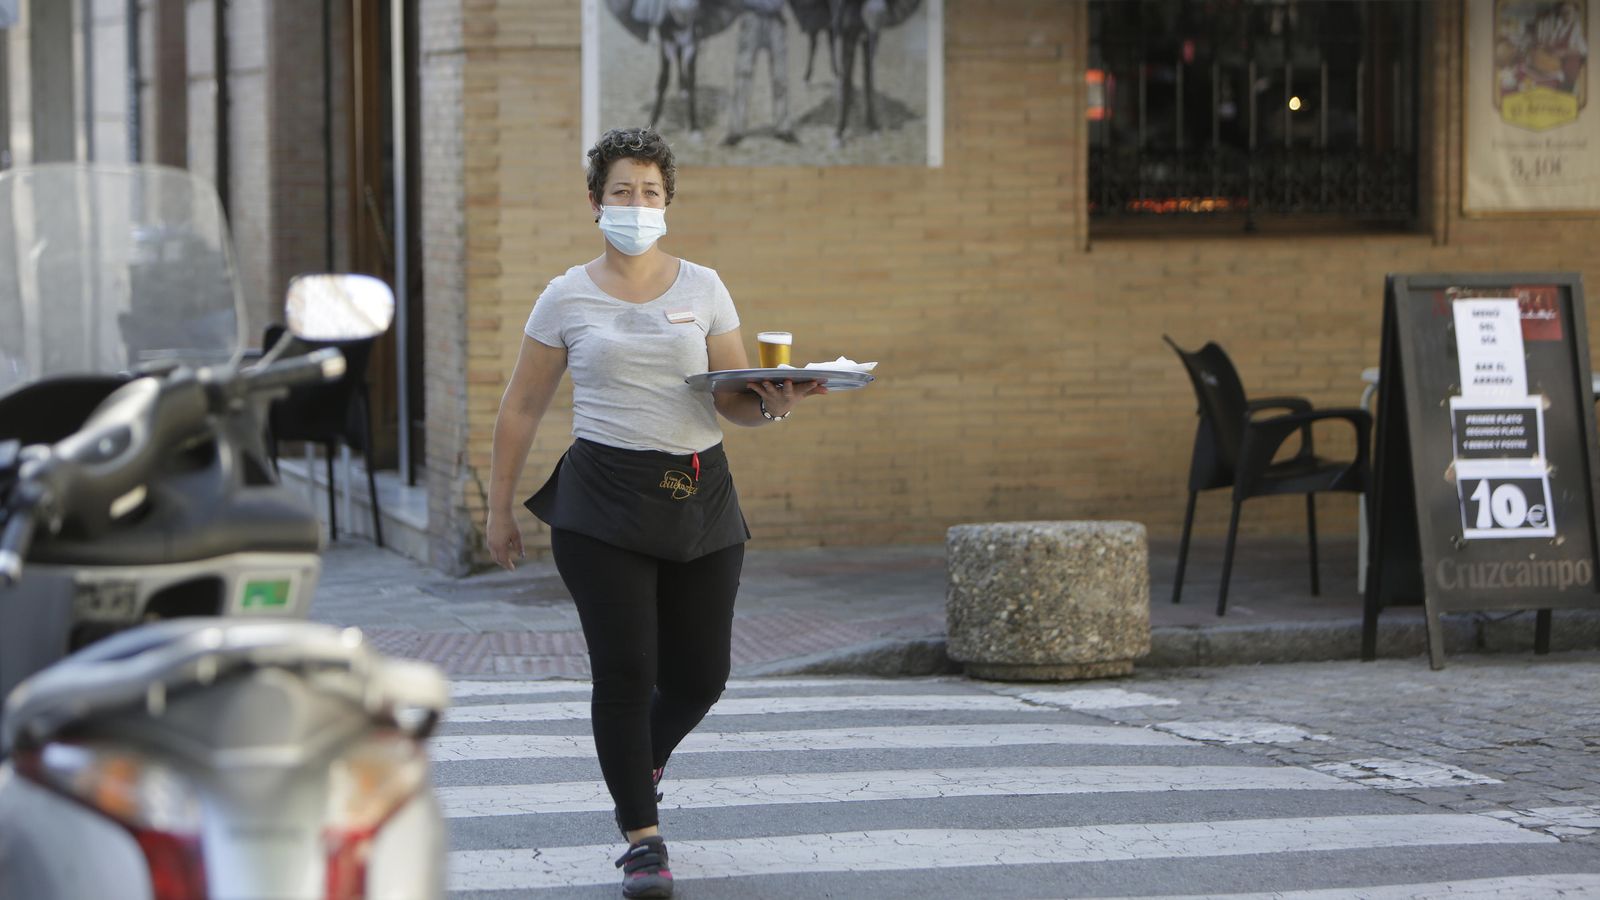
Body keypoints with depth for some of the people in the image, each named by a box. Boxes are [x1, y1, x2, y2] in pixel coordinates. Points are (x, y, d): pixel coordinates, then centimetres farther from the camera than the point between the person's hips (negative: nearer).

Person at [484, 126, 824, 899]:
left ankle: (643, 761, 39)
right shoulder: (567, 298, 4)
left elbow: (737, 401, 7)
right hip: (605, 501, -2)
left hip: (700, 499, 2)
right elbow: (521, 410, 10)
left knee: (699, 677, 6)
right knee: (625, 671, -9)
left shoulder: (702, 288, 8)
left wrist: (773, 405, -16)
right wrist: (498, 508, 10)